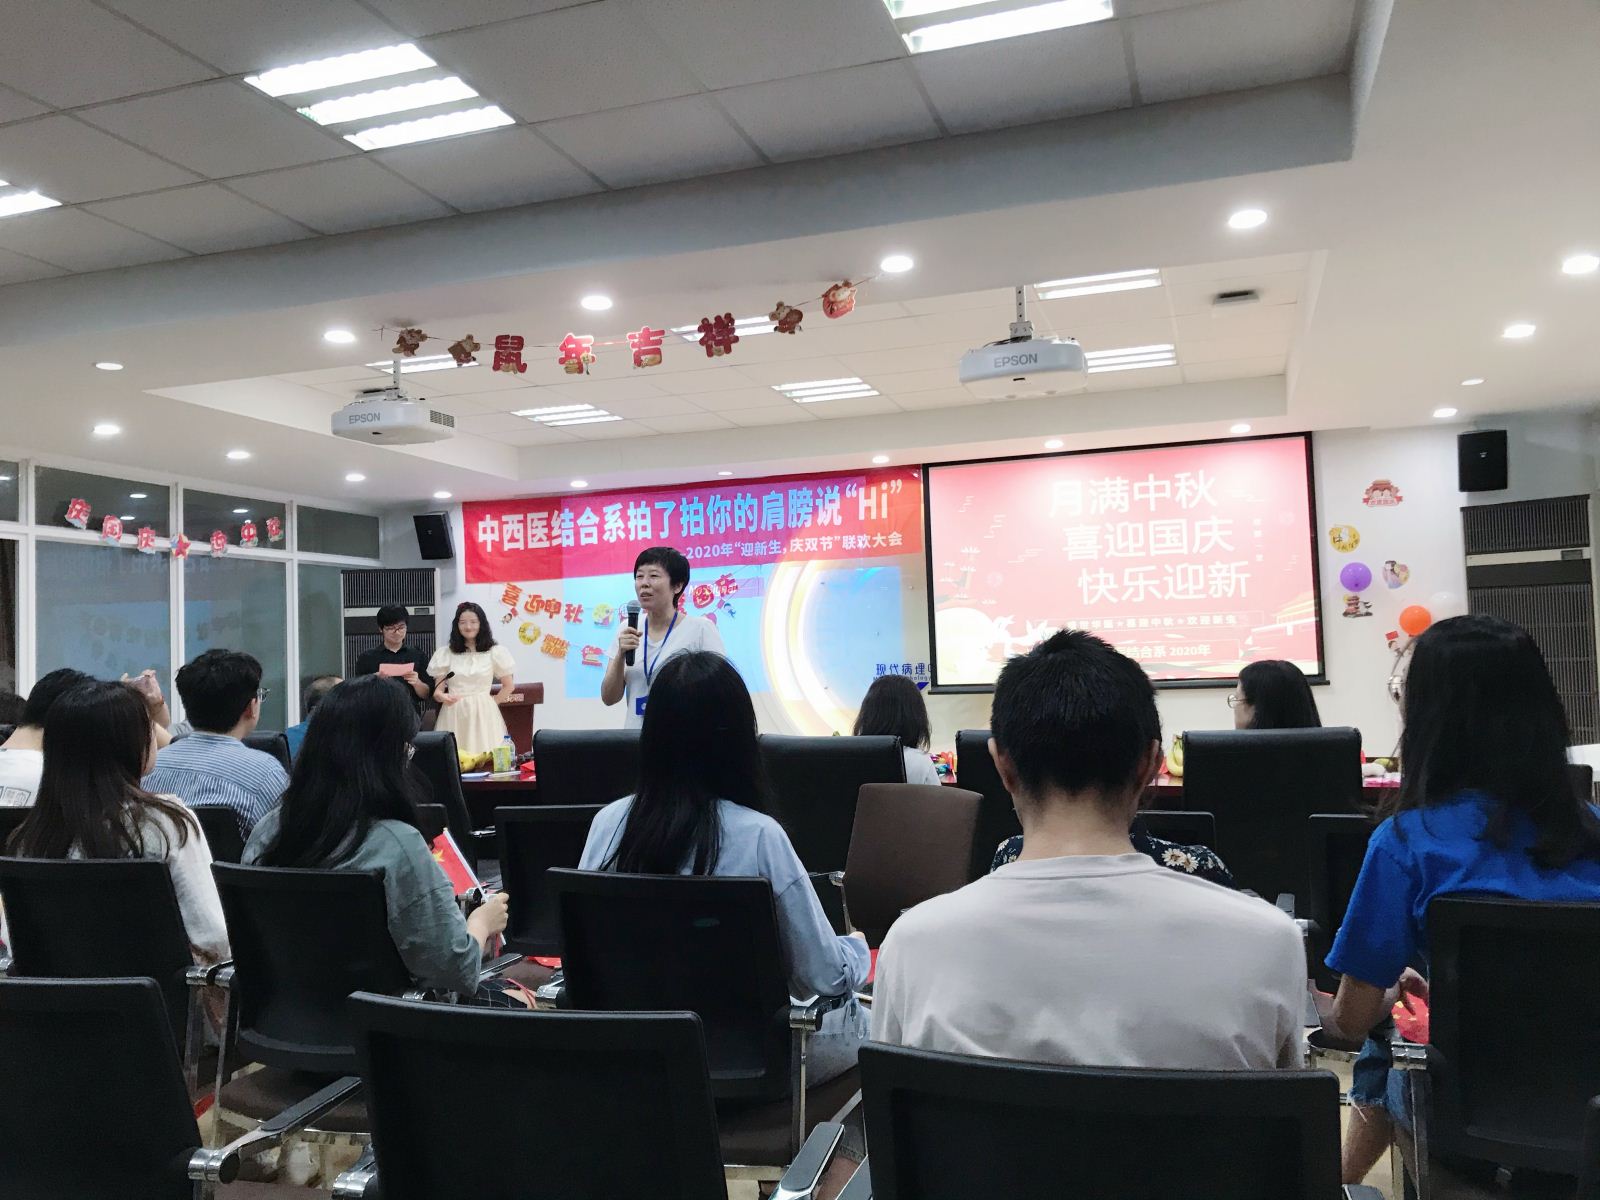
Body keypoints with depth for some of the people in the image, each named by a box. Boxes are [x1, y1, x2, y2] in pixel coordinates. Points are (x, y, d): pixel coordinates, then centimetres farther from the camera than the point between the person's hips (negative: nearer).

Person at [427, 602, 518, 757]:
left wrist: (493, 703, 2)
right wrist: (442, 696, -15)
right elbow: (437, 690, 4)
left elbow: (508, 686, 8)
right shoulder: (445, 653, 6)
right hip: (453, 715, 1)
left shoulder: (495, 652, 2)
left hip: (484, 714, -1)